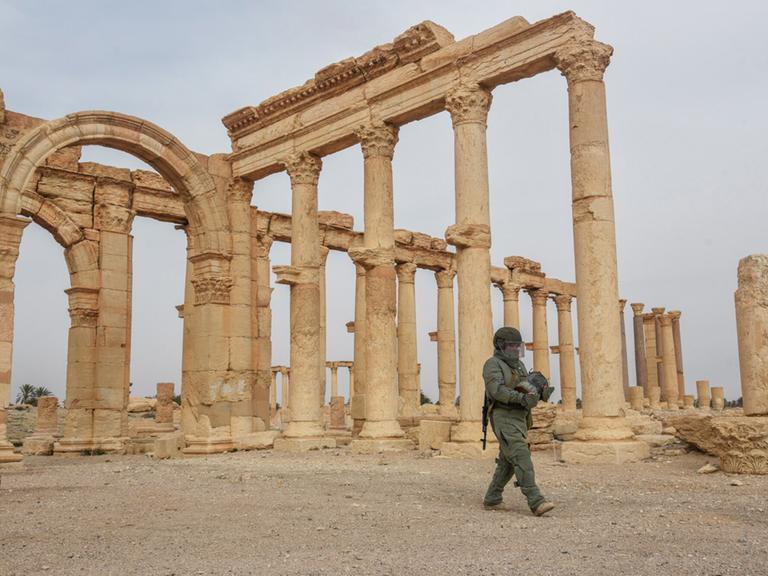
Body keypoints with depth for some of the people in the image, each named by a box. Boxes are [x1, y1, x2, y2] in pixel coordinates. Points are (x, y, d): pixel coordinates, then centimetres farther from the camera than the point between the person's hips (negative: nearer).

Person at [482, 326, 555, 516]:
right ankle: (536, 502, -21)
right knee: (522, 459, -17)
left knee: (507, 463, 11)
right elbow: (497, 390, -24)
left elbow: (530, 392, 13)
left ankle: (492, 500, 22)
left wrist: (542, 392, -9)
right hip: (503, 419, -9)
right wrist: (521, 398, -33)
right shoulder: (493, 364, -9)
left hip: (519, 419, 9)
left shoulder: (519, 365, 17)